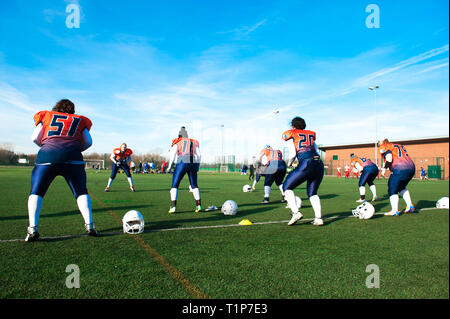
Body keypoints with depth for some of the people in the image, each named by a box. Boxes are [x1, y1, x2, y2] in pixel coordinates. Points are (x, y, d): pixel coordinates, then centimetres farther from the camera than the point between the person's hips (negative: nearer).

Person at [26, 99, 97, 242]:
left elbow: (35, 138, 16)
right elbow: (88, 142, 15)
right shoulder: (79, 120, 24)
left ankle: (32, 229, -1)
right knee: (81, 192, 10)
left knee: (36, 192, 11)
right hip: (72, 157, 0)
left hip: (47, 155, 0)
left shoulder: (46, 116, 24)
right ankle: (89, 225, 1)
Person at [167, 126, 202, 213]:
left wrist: (170, 166, 3)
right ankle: (198, 205, 14)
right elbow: (199, 155, 16)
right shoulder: (194, 142, 23)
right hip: (194, 163, 3)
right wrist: (197, 167, 24)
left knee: (175, 185, 7)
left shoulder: (177, 142, 13)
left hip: (182, 163, -3)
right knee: (194, 185, 18)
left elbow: (173, 154, 0)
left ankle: (173, 207, 0)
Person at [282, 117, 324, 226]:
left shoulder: (291, 134, 12)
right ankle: (318, 218, 8)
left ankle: (296, 212, -7)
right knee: (312, 193, 21)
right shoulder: (311, 134, 26)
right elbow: (317, 152, 19)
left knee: (287, 187, 9)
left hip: (306, 164, -5)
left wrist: (289, 163, 23)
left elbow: (293, 154, 4)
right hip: (319, 164, 6)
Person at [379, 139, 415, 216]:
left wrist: (384, 168, -1)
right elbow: (405, 158, 20)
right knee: (401, 188, 27)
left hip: (399, 170, -8)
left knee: (392, 190, 5)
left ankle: (395, 211, 3)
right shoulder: (399, 146, 26)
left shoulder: (384, 147, 4)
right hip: (411, 168, 8)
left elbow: (389, 159, -12)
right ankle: (410, 205, 20)